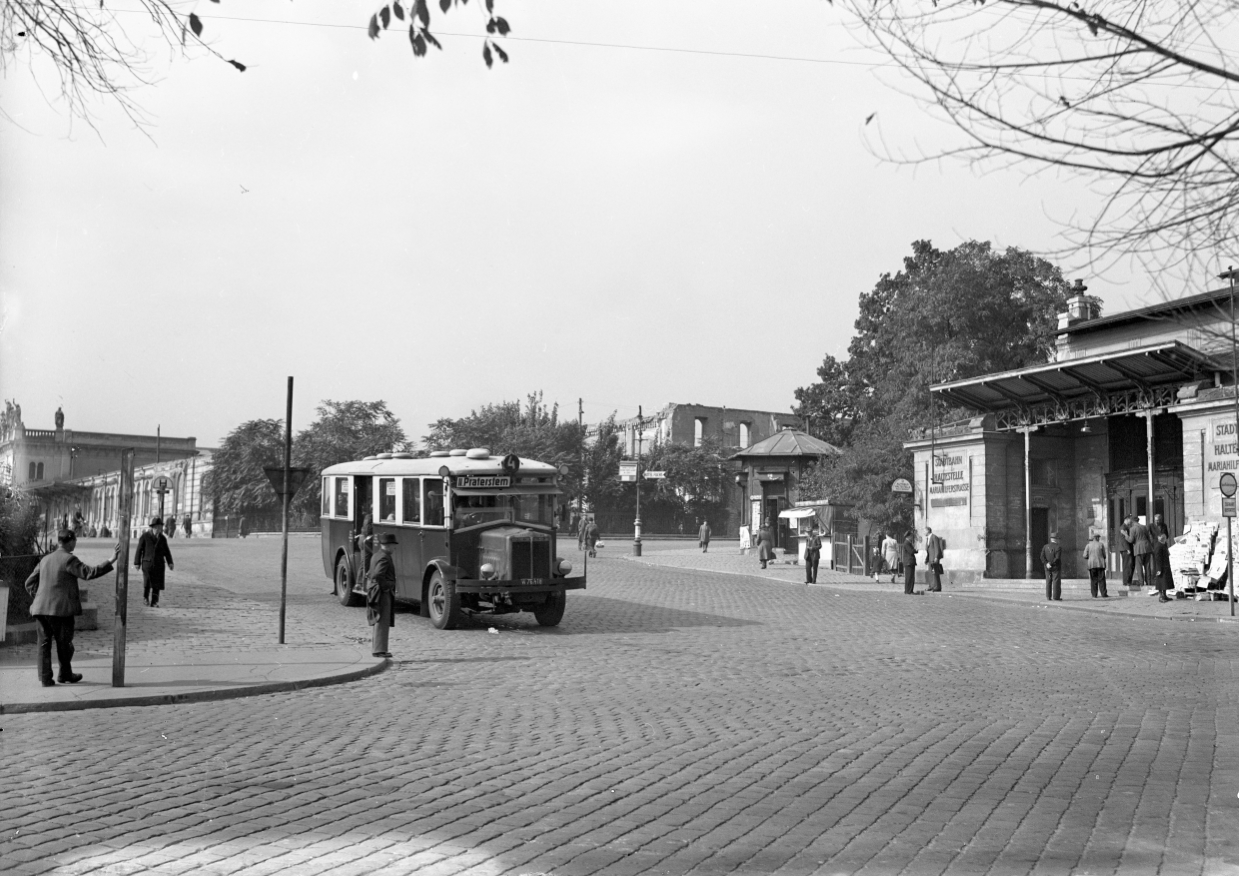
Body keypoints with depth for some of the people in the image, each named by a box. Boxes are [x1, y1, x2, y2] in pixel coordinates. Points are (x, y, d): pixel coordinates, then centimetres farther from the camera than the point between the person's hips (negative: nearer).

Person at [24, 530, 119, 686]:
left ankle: (45, 678, 5)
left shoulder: (46, 559, 15)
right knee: (64, 643, 9)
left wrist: (39, 599, 17)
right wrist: (111, 561, -16)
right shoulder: (68, 559, -8)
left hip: (41, 608, 6)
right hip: (61, 608, -6)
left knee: (44, 643, 8)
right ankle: (65, 675, 21)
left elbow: (29, 583, 17)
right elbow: (88, 573, -17)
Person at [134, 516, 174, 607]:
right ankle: (145, 597, 20)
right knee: (147, 582, -7)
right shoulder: (144, 536, -4)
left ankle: (154, 602, 3)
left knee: (156, 583, -2)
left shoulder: (162, 538, 6)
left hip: (159, 564, 3)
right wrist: (137, 563, -5)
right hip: (147, 563, -3)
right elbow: (139, 550, -3)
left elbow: (166, 551, 6)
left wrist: (170, 563, -5)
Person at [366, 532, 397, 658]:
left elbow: (369, 574, 21)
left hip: (375, 592, 10)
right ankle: (379, 650, -5)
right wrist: (387, 584, -16)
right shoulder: (384, 558, -17)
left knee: (379, 622, 17)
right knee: (382, 622, -6)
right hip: (383, 593, -10)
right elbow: (377, 575, -29)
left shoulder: (377, 556, 14)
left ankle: (376, 648, 23)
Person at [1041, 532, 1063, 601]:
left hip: (1048, 568, 5)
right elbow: (1057, 558, -20)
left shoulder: (1045, 547, 5)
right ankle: (1056, 597, -4)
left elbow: (1042, 557, -4)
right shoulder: (1058, 547, -10)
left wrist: (1046, 564, -11)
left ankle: (1048, 596, 10)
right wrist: (1051, 564, -14)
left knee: (1048, 582, 9)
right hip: (1056, 567, -5)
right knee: (1056, 582, -2)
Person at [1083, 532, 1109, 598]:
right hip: (1100, 564, -1)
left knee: (1093, 580, 5)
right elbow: (1104, 555, 4)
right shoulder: (1101, 545, -2)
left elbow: (1085, 556, -2)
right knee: (1101, 579, 3)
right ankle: (1103, 594, 2)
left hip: (1091, 565, 1)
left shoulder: (1088, 545, 1)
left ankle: (1094, 595, 2)